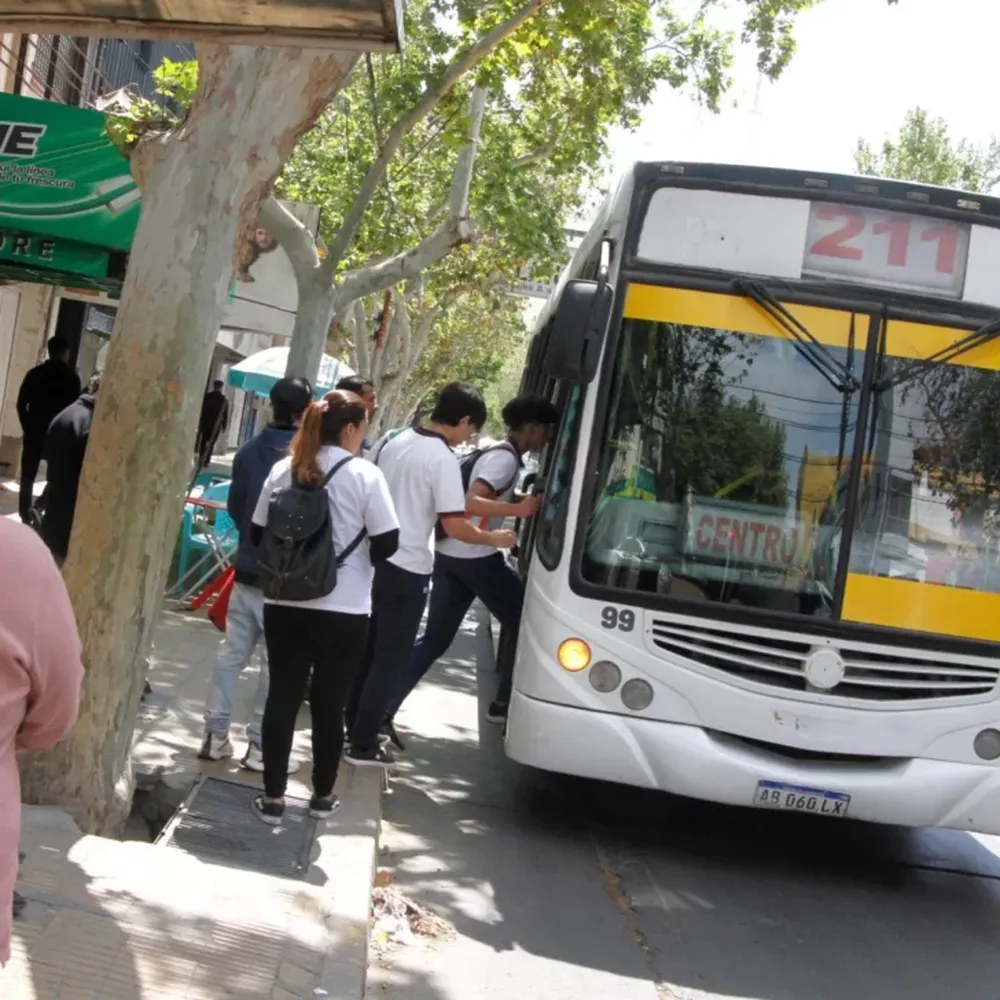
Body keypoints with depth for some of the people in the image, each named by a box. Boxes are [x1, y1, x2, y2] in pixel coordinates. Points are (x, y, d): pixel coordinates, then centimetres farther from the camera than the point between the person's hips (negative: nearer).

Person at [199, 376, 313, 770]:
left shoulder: (249, 451, 3)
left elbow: (234, 506, 12)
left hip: (247, 570, 5)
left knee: (231, 654, 11)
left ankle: (215, 735, 13)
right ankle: (259, 745, 6)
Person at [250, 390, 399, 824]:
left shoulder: (283, 471, 2)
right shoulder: (365, 476, -9)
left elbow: (259, 534, 8)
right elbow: (387, 544, -8)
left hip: (285, 604, 3)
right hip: (343, 610, -3)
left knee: (282, 697, 8)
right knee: (329, 703, 9)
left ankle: (273, 798, 10)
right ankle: (323, 795, 23)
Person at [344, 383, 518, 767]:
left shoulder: (393, 442, 7)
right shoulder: (443, 459, -17)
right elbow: (454, 526, -20)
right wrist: (492, 539, -4)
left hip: (374, 559, 8)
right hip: (407, 570, -8)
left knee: (369, 649, 20)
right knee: (391, 658, 2)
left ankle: (354, 723, 31)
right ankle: (363, 745, 6)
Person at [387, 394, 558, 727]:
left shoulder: (493, 453, 18)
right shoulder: (506, 459, -13)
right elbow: (471, 503, -25)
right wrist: (520, 509, -30)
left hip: (449, 555, 9)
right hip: (477, 557, -9)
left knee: (434, 639, 10)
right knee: (522, 622, 8)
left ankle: (382, 709, 4)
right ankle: (505, 702, 13)